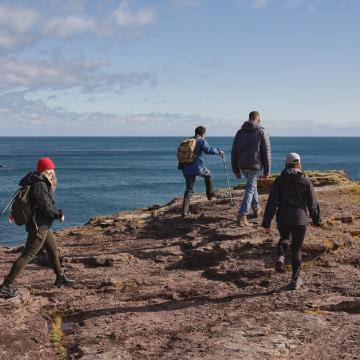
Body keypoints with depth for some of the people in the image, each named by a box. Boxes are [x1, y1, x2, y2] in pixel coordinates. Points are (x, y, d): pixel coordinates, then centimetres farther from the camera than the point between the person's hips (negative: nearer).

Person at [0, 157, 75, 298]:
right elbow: (47, 208, -22)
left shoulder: (42, 183, 9)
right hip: (39, 226, -11)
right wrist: (60, 215, -7)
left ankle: (60, 278, 39)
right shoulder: (40, 186, -21)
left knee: (53, 251, 23)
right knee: (27, 256, -11)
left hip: (44, 226, 11)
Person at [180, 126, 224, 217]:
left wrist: (181, 167, 29)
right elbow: (208, 150, -19)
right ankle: (210, 194, 31)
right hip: (198, 168, -5)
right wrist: (219, 151, -7)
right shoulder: (201, 141, -2)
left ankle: (185, 211, 0)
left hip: (187, 169, 5)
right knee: (208, 174, 29)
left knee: (189, 189, 10)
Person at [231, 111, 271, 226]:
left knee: (252, 183, 27)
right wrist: (267, 171, -1)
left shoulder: (240, 132, 7)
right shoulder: (262, 132, -4)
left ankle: (256, 208, 38)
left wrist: (235, 169, 14)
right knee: (249, 190, -1)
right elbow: (266, 153, -6)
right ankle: (242, 216, -10)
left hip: (242, 166, 5)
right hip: (255, 165, -4)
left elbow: (234, 152, 7)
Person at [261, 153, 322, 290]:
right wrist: (317, 221, 15)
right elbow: (313, 204, 2)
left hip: (283, 219, 1)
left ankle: (280, 258, 0)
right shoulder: (305, 181, -2)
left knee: (285, 239, 29)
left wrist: (266, 223, -3)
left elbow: (272, 203, -6)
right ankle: (295, 279, 14)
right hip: (299, 220, -1)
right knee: (296, 249, 11)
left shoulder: (279, 180, -2)